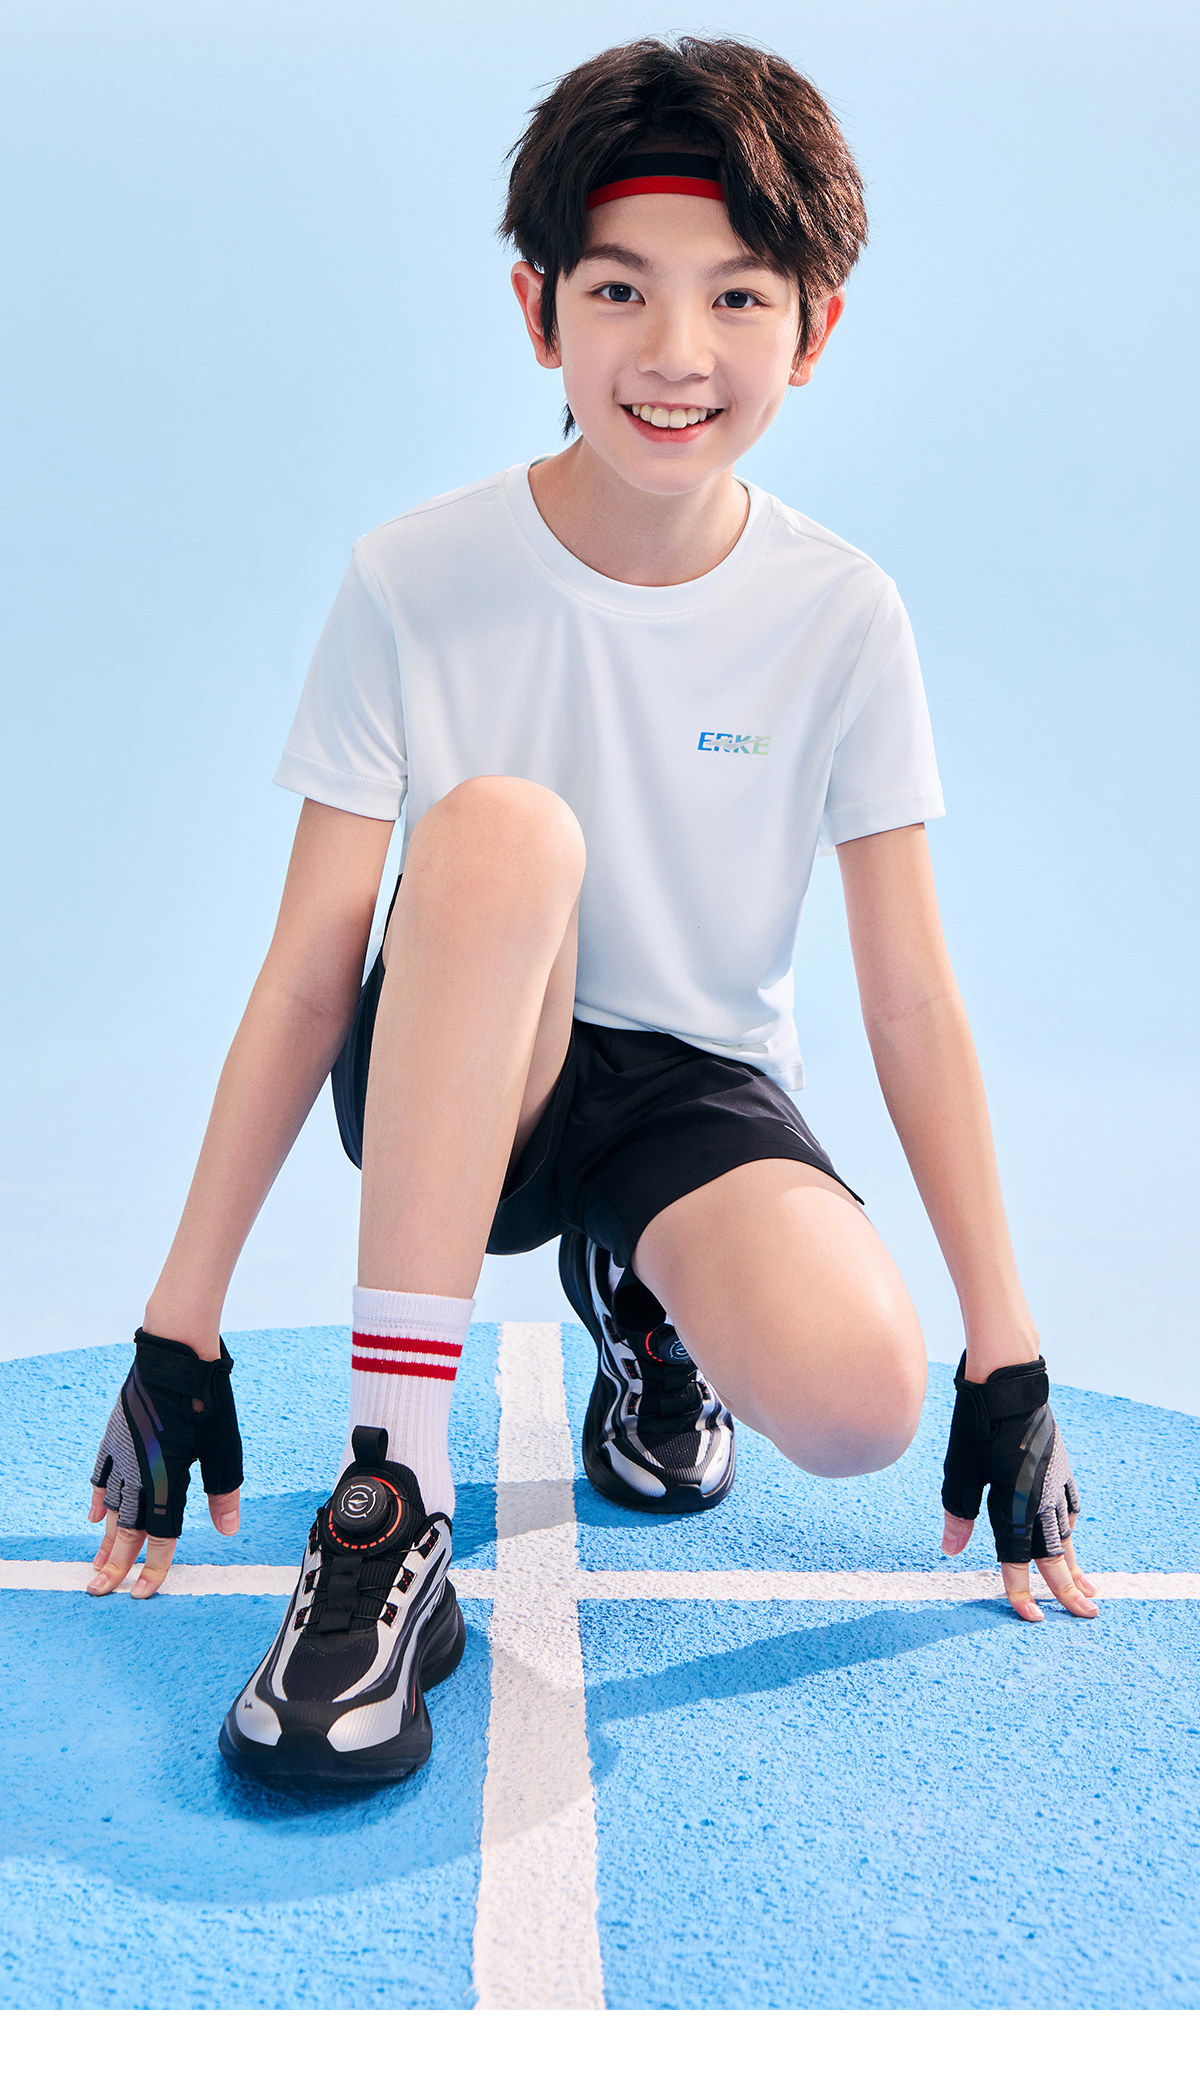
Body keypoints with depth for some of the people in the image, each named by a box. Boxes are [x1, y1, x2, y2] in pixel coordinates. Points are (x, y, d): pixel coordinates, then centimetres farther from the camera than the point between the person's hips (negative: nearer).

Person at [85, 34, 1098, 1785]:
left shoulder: (842, 618, -7)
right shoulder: (415, 585, -11)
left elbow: (911, 1000, -6)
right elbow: (309, 972, -11)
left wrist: (1007, 1365, -5)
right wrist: (179, 1326, -10)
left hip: (700, 1084, 1)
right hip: (448, 1090, -1)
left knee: (856, 1398, -30)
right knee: (503, 824, -34)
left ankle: (639, 1289, 9)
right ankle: (390, 1497, -28)